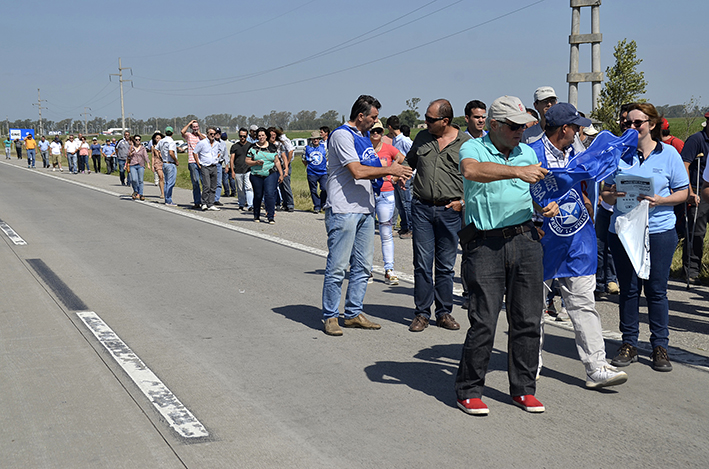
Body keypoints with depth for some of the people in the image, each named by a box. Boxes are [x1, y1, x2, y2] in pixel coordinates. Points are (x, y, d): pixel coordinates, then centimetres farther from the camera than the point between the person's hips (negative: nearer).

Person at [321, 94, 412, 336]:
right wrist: (388, 170, -9)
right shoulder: (342, 135, -10)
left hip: (365, 209, 9)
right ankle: (330, 316, 3)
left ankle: (354, 313, 18)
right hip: (343, 210, -9)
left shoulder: (364, 136, 19)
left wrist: (393, 174, 5)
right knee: (337, 266, -5)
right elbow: (357, 171, -19)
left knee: (362, 266, 10)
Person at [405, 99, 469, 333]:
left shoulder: (466, 143, 0)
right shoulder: (422, 138, 9)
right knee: (422, 263, 0)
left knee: (446, 266, 6)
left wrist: (463, 201, -4)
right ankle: (421, 314, 8)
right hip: (422, 208, 2)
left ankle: (444, 313, 16)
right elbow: (409, 163, 25)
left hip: (450, 211, -2)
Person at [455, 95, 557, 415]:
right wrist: (516, 171, -31)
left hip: (526, 239, 5)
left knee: (528, 319, 6)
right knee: (483, 321, -7)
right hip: (487, 243, -5)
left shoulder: (527, 152, 17)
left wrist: (549, 206, 5)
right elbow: (472, 170, -25)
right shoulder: (473, 148, -1)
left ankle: (523, 389, 19)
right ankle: (468, 391, 8)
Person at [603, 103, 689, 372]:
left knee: (657, 290, 2)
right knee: (628, 289, 5)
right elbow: (605, 193, 9)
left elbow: (682, 192, 3)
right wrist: (613, 196, -14)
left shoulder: (668, 154, 3)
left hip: (660, 231, -1)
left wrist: (659, 201, -14)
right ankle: (629, 345, 16)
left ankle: (660, 347, 13)